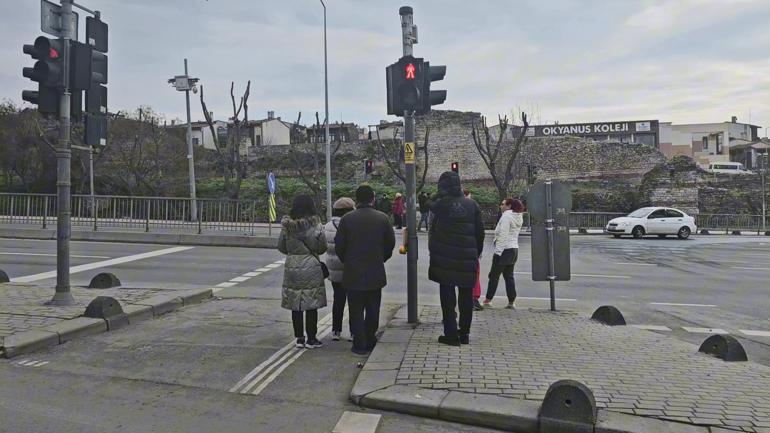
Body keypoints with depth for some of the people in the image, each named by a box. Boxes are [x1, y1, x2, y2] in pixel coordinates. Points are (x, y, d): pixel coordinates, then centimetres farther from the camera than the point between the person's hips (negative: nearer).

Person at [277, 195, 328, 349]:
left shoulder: (286, 225, -1)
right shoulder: (315, 224, -9)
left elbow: (281, 246, 4)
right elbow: (322, 247, -5)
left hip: (292, 267, 3)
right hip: (311, 267, -3)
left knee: (295, 304, 11)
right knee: (311, 304, 6)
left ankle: (299, 338, 17)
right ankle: (311, 339, 12)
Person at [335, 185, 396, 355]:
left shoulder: (347, 219, -8)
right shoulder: (383, 218, -4)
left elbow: (339, 245, -4)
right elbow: (390, 243, 2)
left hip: (353, 273, -2)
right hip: (376, 273, 2)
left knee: (356, 310, 7)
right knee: (373, 310, 15)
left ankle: (360, 344, 9)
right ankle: (370, 340, 23)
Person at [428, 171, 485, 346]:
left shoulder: (440, 204, -10)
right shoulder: (472, 204, 3)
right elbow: (480, 232, 6)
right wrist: (477, 252, 16)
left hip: (445, 259, -3)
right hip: (467, 258, 4)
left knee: (447, 295, 4)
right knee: (466, 296, 13)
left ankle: (451, 335, 4)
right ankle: (464, 334, 20)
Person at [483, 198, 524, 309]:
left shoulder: (506, 216, -13)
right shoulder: (518, 217, 15)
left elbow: (503, 235, -19)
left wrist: (498, 252, -19)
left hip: (505, 250, -9)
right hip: (514, 249, 9)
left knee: (494, 275, -1)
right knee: (509, 276, 10)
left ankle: (488, 300, 3)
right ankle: (511, 302, 8)